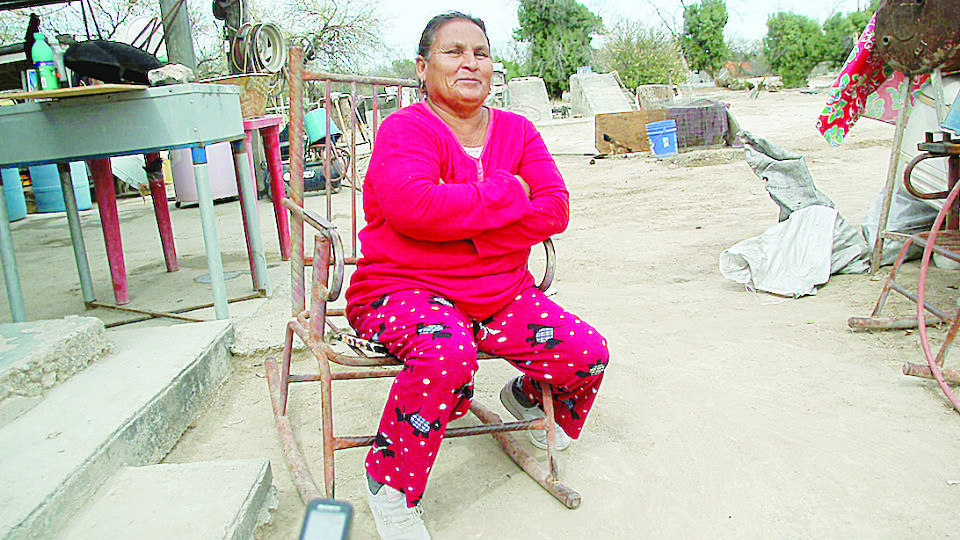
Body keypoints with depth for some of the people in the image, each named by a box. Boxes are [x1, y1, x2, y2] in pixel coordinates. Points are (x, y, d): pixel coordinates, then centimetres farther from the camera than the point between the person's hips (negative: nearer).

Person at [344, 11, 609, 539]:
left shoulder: (517, 131, 9)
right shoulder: (405, 129, -8)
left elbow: (554, 210, -4)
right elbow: (411, 205, -30)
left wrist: (462, 227, -17)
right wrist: (505, 195, -19)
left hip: (502, 292, 6)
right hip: (404, 290, -5)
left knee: (588, 352, -8)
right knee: (447, 353, -38)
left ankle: (528, 396, 28)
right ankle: (390, 484, -12)